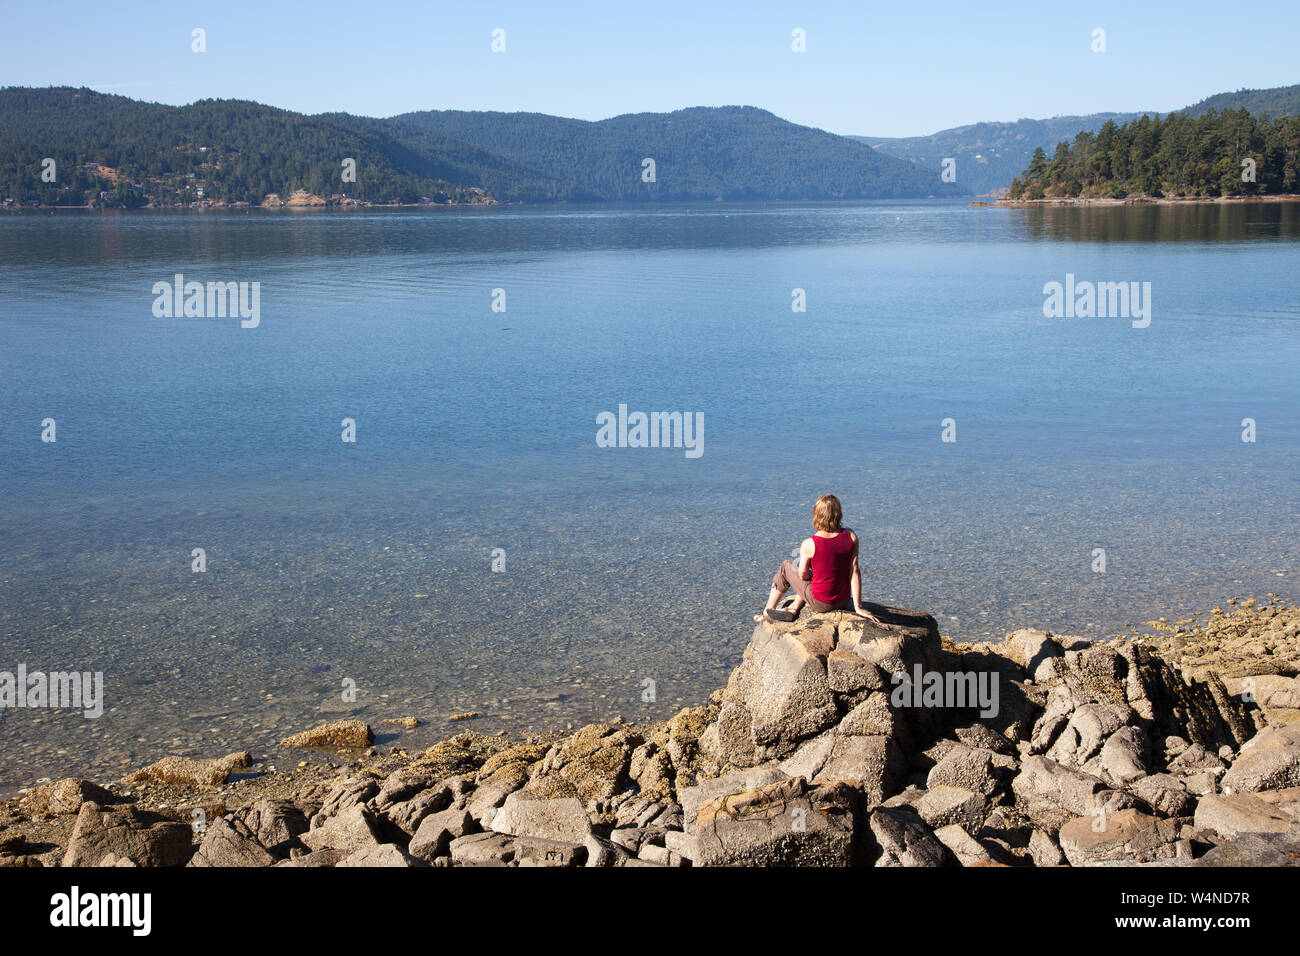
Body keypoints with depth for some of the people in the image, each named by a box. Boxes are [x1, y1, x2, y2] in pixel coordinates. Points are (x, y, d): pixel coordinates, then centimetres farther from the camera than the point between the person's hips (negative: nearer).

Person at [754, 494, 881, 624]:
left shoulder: (808, 544, -22)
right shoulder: (851, 536, -12)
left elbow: (803, 575, -8)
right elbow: (855, 571, -9)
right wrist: (858, 607, -5)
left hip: (820, 603, -4)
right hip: (844, 602, 4)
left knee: (786, 566, 22)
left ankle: (767, 611, 37)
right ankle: (793, 609, 25)